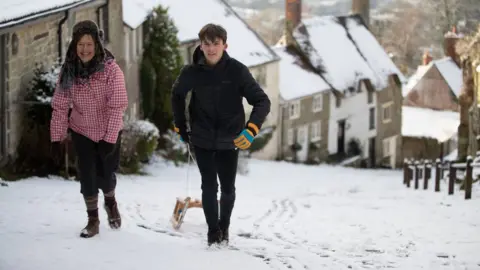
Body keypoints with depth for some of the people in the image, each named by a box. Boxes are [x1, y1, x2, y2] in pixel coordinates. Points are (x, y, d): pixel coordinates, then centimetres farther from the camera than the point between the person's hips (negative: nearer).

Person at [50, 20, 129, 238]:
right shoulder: (68, 70, -12)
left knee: (105, 176, 6)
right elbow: (60, 106, -8)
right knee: (87, 176, 0)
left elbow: (117, 106, -21)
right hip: (82, 132, 2)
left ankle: (110, 201, 40)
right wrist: (56, 136, -10)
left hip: (108, 133, -2)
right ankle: (93, 219, 19)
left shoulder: (110, 69, -21)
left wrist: (110, 138, -24)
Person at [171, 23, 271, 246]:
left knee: (228, 189, 8)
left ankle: (224, 226, 33)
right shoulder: (191, 73, -11)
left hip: (230, 141, 0)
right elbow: (177, 96, 10)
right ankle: (213, 231, 12)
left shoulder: (237, 71, -16)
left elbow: (262, 101, -15)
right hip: (202, 140, 0)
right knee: (209, 187, -4)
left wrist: (251, 129, -29)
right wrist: (180, 127, 11)